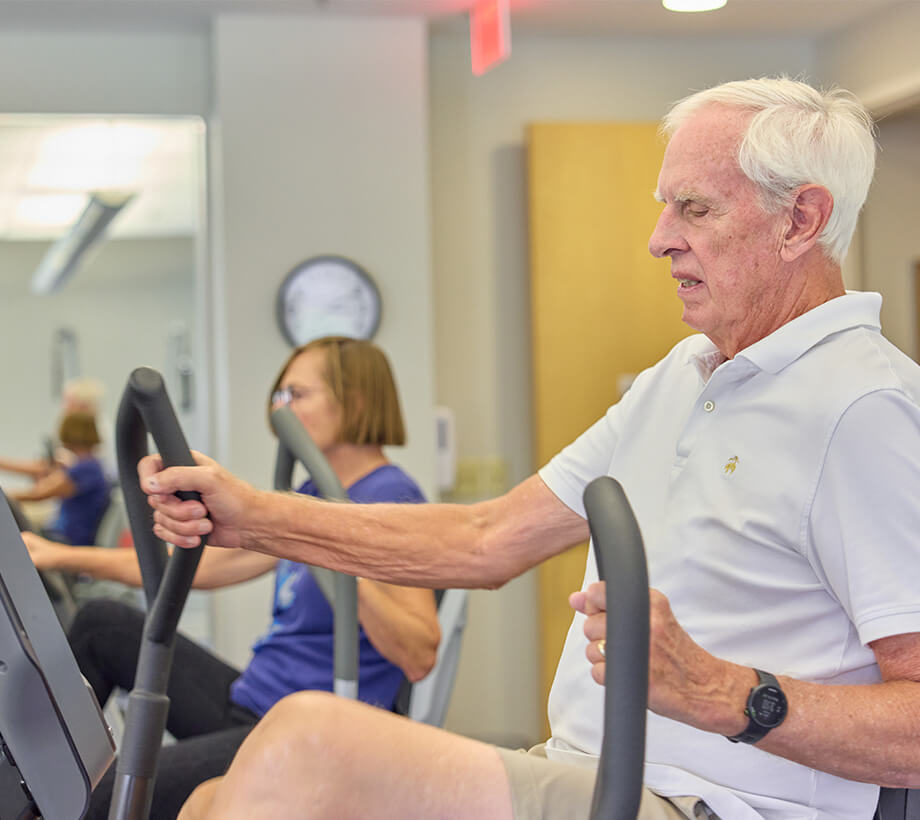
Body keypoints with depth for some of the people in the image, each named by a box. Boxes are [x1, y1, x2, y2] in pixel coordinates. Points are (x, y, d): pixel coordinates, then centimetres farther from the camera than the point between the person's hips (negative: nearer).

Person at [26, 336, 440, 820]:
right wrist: (65, 557, 20)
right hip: (250, 703, 10)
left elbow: (420, 659, -21)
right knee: (101, 625, 15)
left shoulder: (389, 498, -14)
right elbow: (203, 566, 20)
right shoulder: (314, 495, 14)